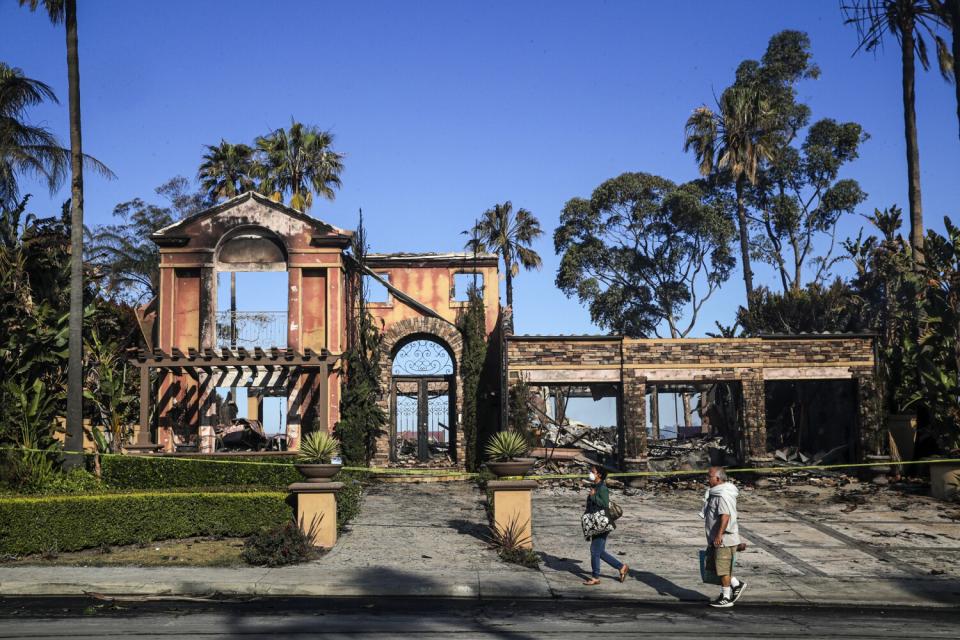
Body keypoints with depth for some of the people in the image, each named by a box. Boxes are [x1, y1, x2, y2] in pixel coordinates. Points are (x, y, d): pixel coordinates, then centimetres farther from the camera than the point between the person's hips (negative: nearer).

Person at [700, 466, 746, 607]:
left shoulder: (723, 495, -20)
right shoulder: (716, 493, 13)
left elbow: (725, 516, -30)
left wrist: (719, 535, -36)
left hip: (724, 539, -10)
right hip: (715, 538, 10)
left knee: (723, 568, 0)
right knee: (712, 564, 15)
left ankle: (726, 598, 11)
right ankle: (737, 584, 24)